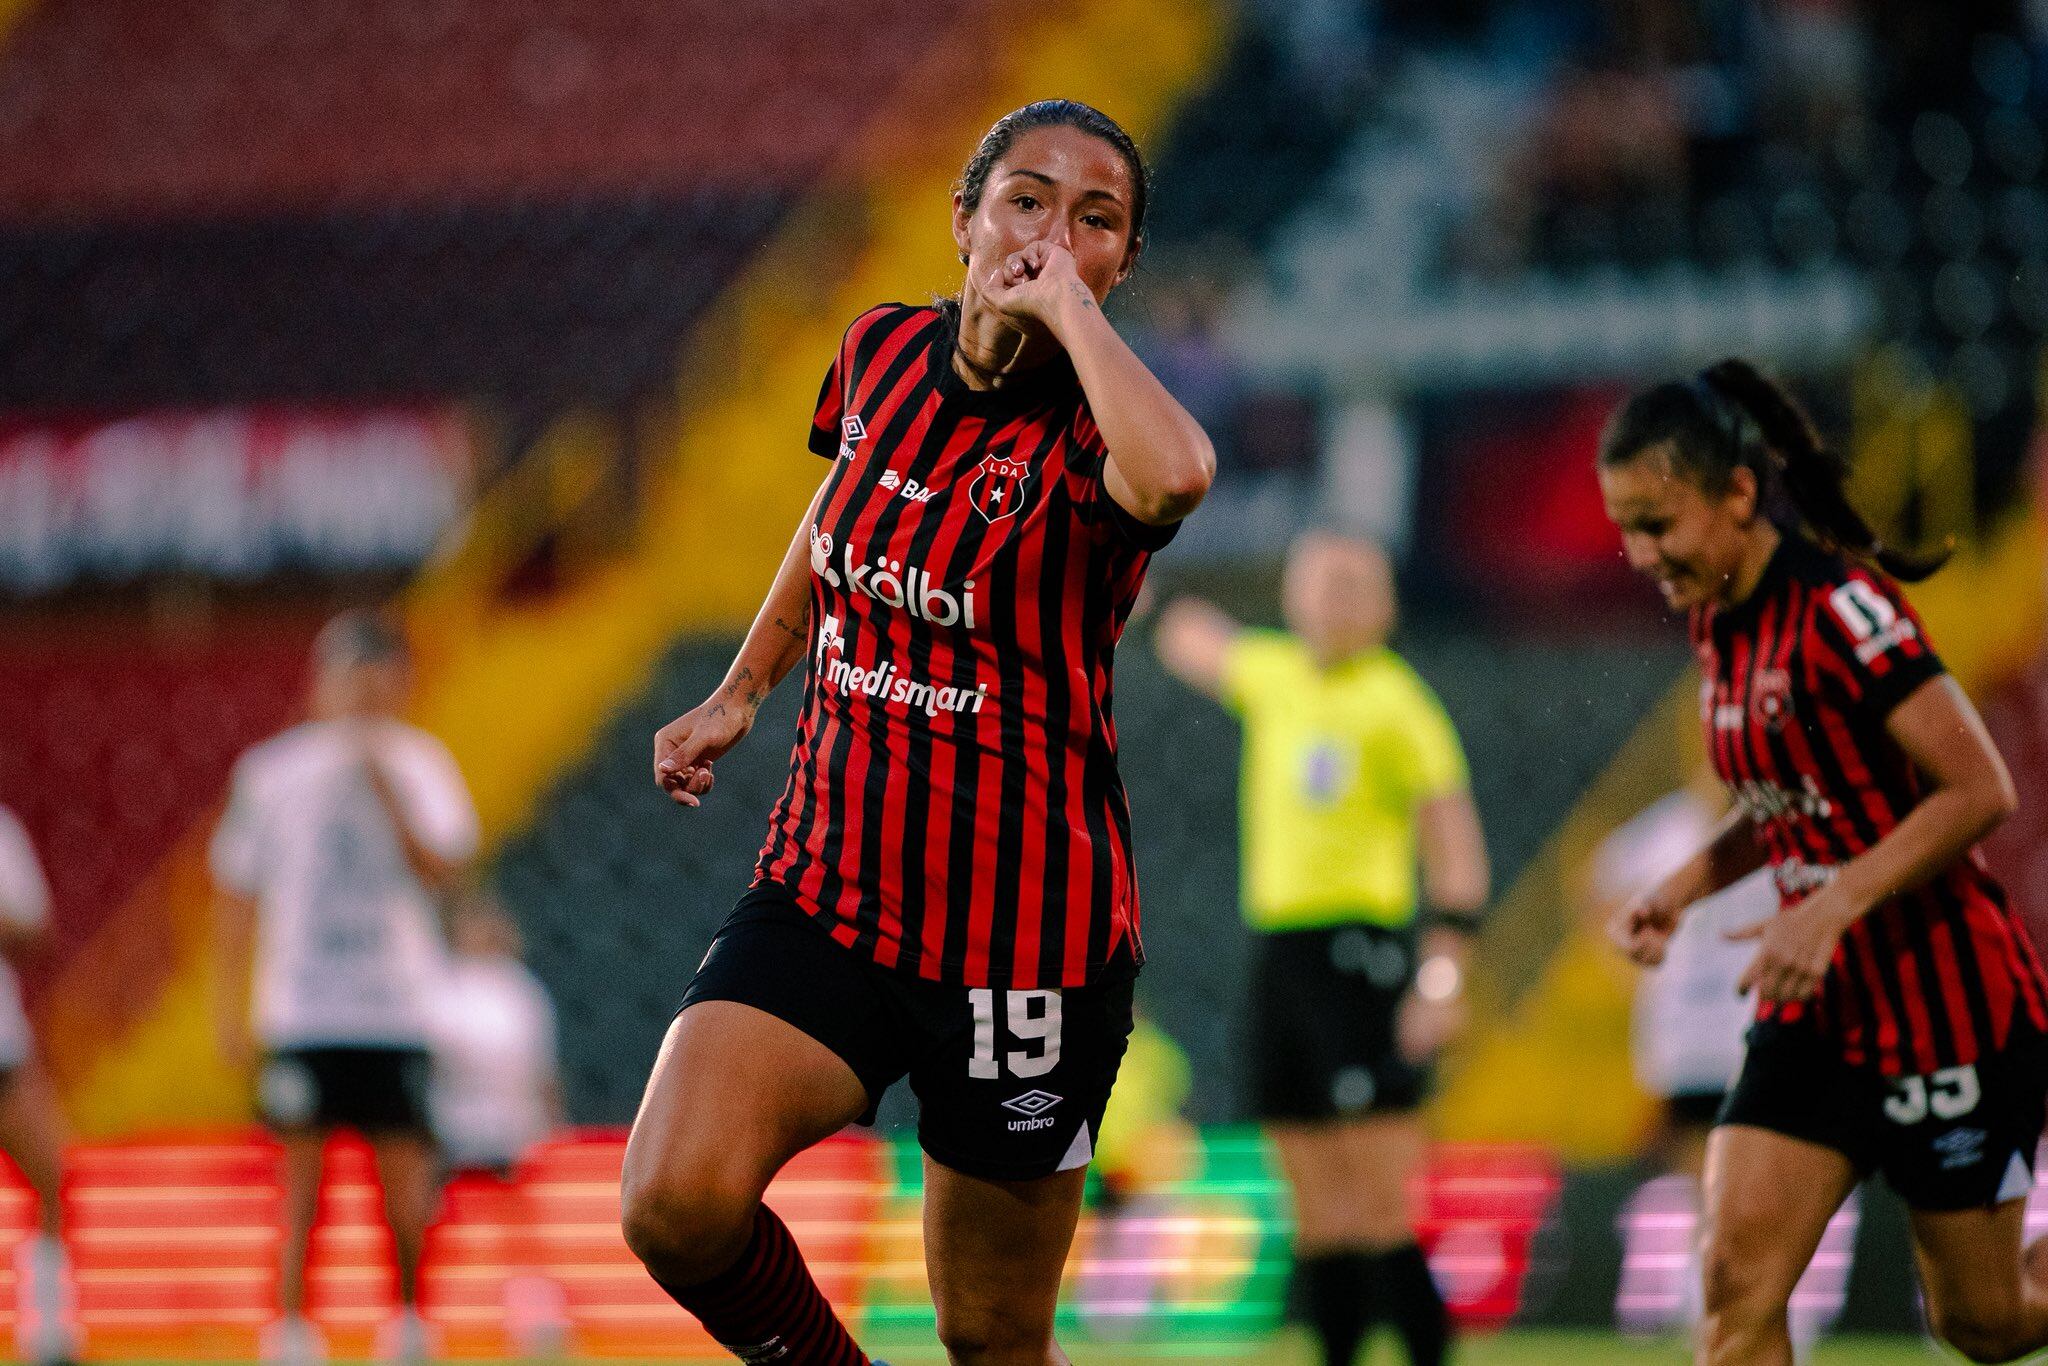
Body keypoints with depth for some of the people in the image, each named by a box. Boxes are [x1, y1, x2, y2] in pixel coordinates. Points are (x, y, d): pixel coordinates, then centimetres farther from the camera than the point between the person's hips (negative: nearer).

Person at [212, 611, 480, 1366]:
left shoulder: (421, 763, 4)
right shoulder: (272, 770, 5)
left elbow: (439, 866, -10)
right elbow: (239, 892, 11)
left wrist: (384, 782, -19)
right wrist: (233, 1005, 7)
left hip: (400, 1011, 0)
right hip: (300, 1011, 0)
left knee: (406, 1172, 0)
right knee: (301, 1173, -2)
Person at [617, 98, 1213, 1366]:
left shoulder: (1094, 431, -13)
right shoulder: (885, 353, 3)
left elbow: (1174, 475, -41)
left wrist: (1065, 303, -28)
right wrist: (741, 691, 28)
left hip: (1021, 923, -4)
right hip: (827, 889, 4)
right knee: (677, 1205, -20)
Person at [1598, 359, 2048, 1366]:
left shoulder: (1839, 606, -20)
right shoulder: (1716, 623, 6)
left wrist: (1830, 908, -27)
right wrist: (1682, 887, 3)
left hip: (1944, 1003, -7)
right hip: (1816, 1009, 7)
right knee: (1736, 1282, -8)